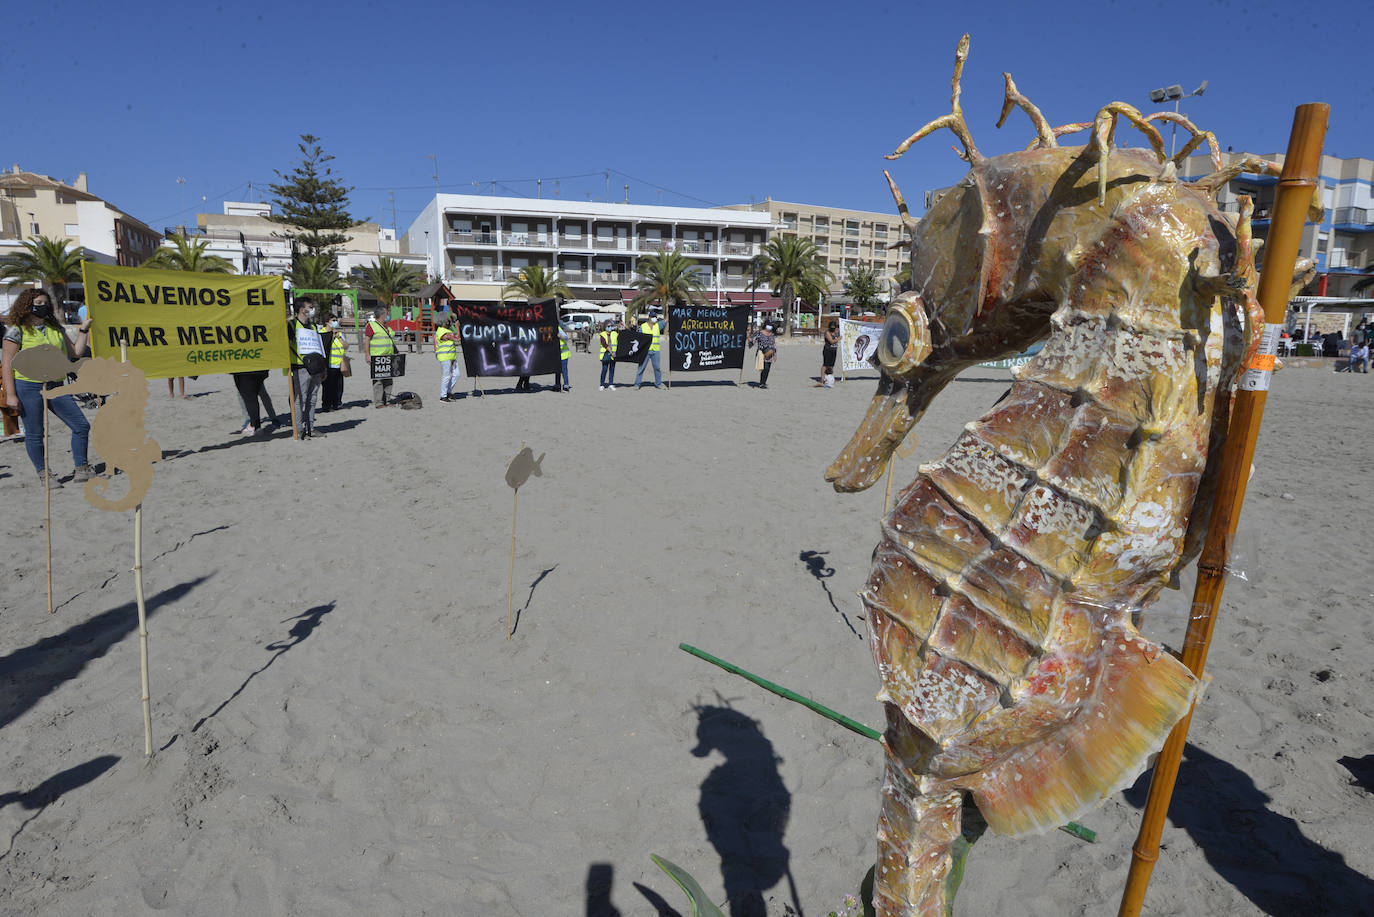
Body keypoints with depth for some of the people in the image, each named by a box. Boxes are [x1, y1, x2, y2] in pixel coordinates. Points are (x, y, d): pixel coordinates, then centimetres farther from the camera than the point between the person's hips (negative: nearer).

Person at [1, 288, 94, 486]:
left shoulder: (55, 329, 12)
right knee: (34, 434, 2)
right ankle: (44, 474, 14)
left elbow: (74, 353, 15)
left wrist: (83, 330, 6)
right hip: (28, 387, -5)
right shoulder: (17, 331, -4)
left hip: (54, 386, 5)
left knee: (82, 426, 1)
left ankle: (81, 469, 11)